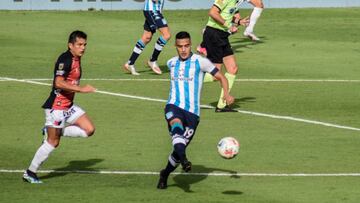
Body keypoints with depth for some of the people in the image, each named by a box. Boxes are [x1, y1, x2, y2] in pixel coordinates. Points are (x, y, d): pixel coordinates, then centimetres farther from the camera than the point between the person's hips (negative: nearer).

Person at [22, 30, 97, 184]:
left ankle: (52, 132, 8)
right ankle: (30, 173, 7)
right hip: (56, 106, -9)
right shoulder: (65, 59, -18)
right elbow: (58, 83, -28)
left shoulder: (76, 59, 10)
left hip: (69, 106, 9)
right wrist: (81, 89, -30)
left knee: (89, 129, -1)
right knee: (53, 142, -4)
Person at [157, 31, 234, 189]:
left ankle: (165, 174, 27)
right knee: (177, 126, -34)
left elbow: (221, 77, 1)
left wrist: (227, 94, -17)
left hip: (192, 112, -1)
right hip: (174, 106, 1)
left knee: (180, 147, 1)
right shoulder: (171, 63, 13)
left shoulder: (200, 62, -1)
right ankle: (184, 160, -54)